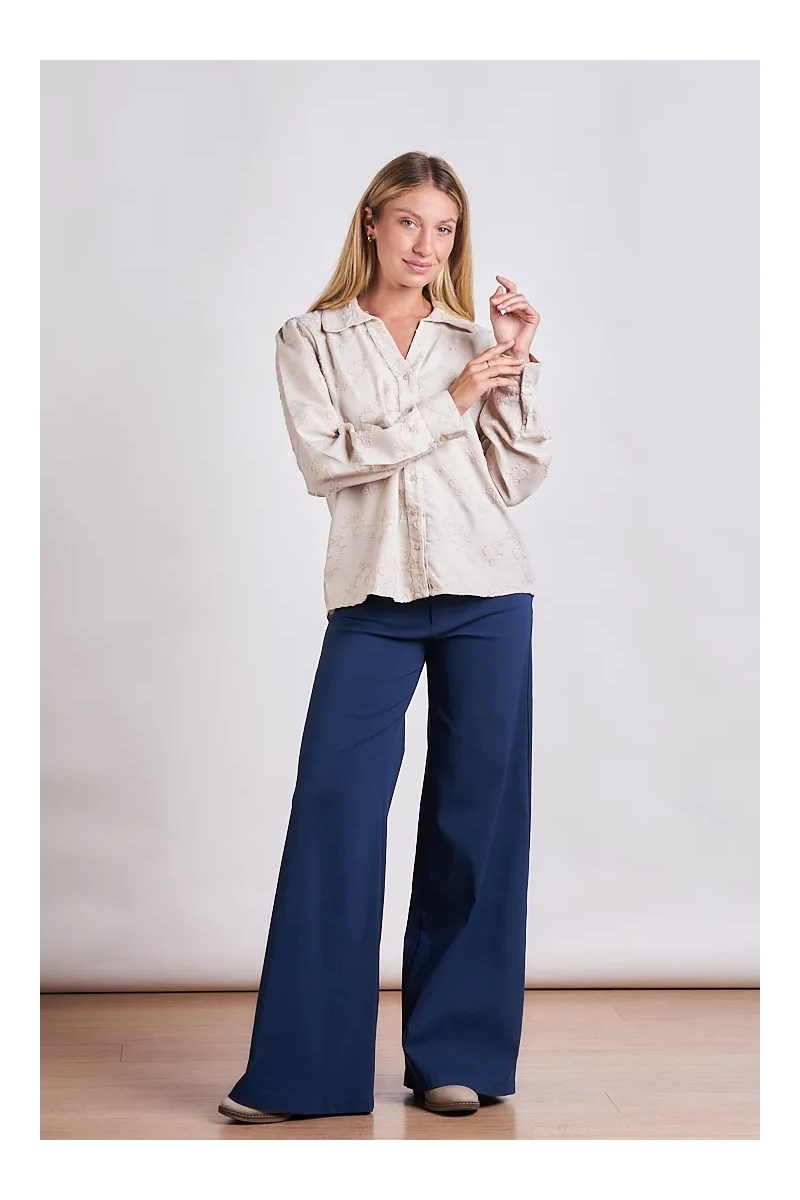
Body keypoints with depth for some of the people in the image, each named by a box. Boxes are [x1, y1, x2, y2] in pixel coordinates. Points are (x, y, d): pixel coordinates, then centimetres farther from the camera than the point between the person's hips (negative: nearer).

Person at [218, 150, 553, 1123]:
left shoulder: (472, 339, 14)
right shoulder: (311, 340, 9)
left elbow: (517, 478, 7)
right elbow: (327, 459, -6)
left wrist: (515, 368, -2)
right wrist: (450, 401, -7)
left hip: (487, 595, 2)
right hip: (372, 600, -2)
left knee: (476, 816, 3)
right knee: (333, 807, -9)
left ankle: (455, 1055, 13)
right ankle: (301, 1072, -1)